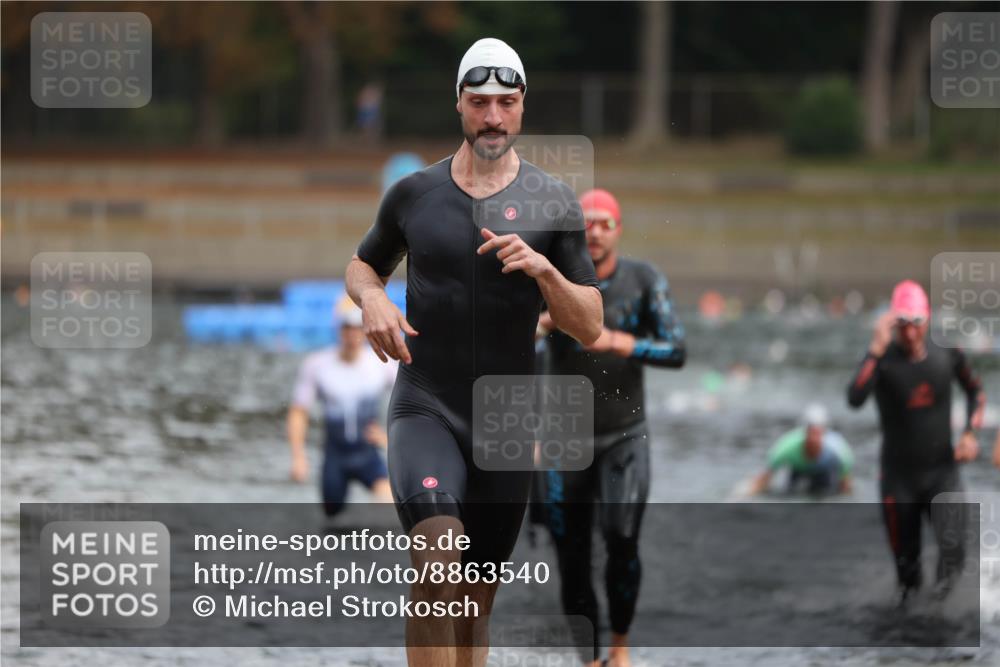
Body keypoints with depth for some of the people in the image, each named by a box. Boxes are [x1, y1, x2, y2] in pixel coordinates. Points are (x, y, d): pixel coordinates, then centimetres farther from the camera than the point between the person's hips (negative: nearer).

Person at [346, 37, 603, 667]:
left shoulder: (554, 203, 1)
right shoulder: (413, 194, 3)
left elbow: (590, 327, 1)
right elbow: (363, 264, 22)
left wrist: (543, 268, -18)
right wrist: (372, 298, -2)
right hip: (424, 408, -1)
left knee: (476, 600, 9)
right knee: (437, 563, -26)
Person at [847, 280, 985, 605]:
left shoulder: (947, 354, -7)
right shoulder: (882, 358, -16)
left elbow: (975, 391, 13)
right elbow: (855, 398, -36)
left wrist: (970, 433, -1)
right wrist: (878, 347, -40)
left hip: (942, 471, 1)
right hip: (899, 477, -1)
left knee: (952, 549, -18)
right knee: (905, 562, 9)